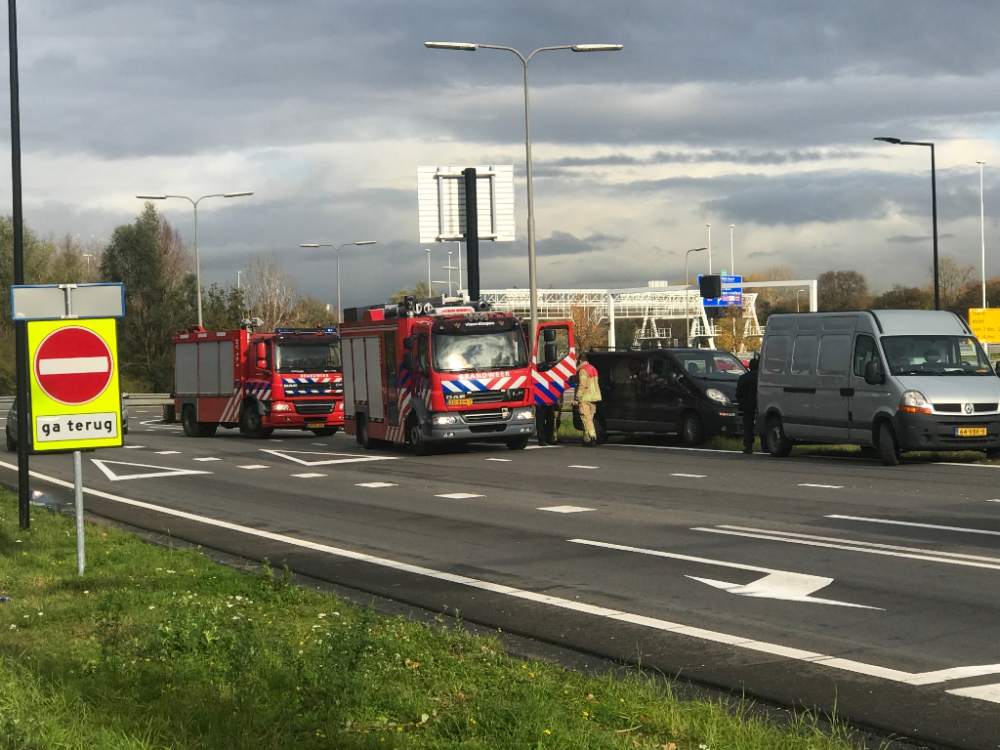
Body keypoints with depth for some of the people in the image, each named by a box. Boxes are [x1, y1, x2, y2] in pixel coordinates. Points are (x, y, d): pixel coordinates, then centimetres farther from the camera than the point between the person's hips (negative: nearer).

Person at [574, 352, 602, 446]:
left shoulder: (583, 370, -11)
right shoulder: (593, 369, 19)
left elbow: (582, 385, -18)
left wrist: (577, 398, -16)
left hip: (586, 397, -9)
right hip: (594, 397, 9)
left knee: (586, 418, -11)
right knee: (590, 418, 12)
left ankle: (592, 437, -23)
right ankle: (587, 439, 13)